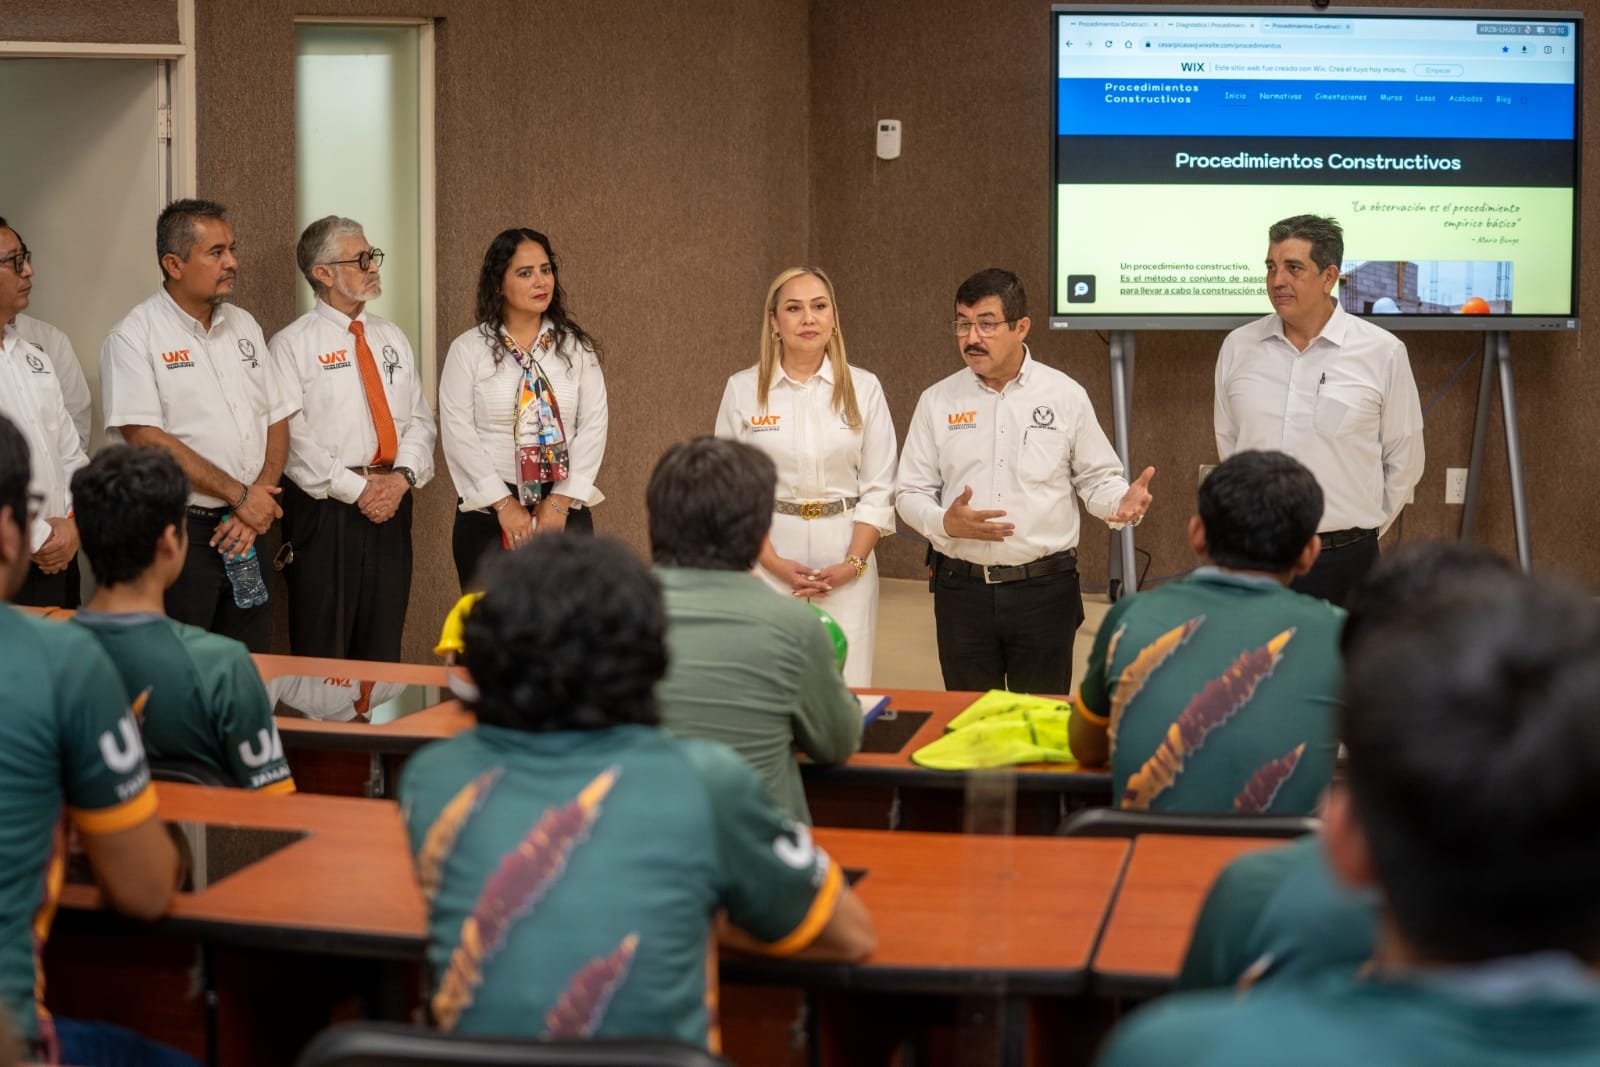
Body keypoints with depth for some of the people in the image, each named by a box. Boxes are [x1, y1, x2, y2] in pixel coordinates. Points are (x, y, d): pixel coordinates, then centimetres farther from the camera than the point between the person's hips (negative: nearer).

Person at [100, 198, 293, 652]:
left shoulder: (243, 326, 11)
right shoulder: (135, 338, -8)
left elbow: (276, 422, 10)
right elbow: (147, 440, -17)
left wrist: (255, 509, -6)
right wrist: (240, 496, -15)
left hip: (251, 530, 6)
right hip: (178, 537, -6)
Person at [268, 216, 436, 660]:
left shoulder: (393, 338, 15)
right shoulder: (291, 345, -4)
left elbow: (419, 419, 11)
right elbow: (291, 436, -12)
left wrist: (403, 476, -8)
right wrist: (357, 489, -16)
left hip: (392, 503, 5)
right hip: (325, 508, -5)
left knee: (382, 646, 9)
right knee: (322, 649, -2)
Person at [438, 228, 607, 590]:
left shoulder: (576, 348, 6)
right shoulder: (468, 350, 0)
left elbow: (593, 426, 2)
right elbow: (459, 432, -5)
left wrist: (562, 499, -8)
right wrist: (503, 504, -11)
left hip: (564, 507, 1)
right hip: (488, 511, -1)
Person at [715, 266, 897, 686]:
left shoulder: (863, 388, 3)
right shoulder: (743, 389, 2)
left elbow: (878, 488, 3)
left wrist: (852, 564, -8)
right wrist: (773, 563, -9)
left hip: (846, 561, 0)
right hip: (769, 559, 0)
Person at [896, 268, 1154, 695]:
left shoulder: (1066, 396, 1)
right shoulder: (938, 401, 4)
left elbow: (1098, 478, 6)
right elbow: (910, 492, 6)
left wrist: (1123, 503, -16)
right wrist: (946, 523, -15)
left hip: (1045, 590, -1)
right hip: (962, 590, 1)